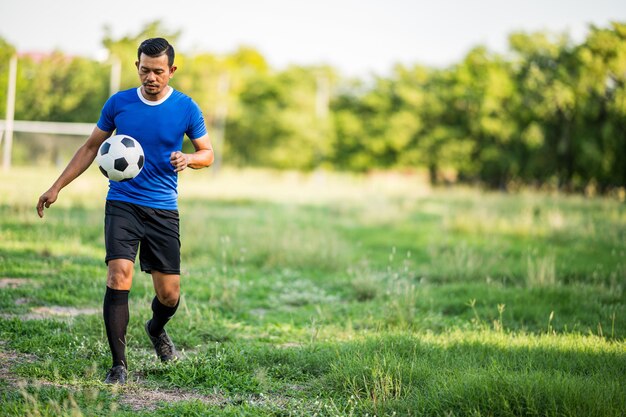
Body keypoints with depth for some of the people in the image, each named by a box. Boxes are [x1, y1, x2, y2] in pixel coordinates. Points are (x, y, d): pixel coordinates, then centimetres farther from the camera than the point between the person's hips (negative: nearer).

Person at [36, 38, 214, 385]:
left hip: (163, 209, 1)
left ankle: (156, 329, 40)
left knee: (169, 293, 3)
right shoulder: (118, 103, 1)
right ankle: (119, 364, -8)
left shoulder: (186, 108, -2)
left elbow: (207, 153, 8)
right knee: (119, 276, -19)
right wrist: (57, 187, 8)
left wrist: (189, 159, -16)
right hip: (122, 204, 0)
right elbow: (91, 147, 12)